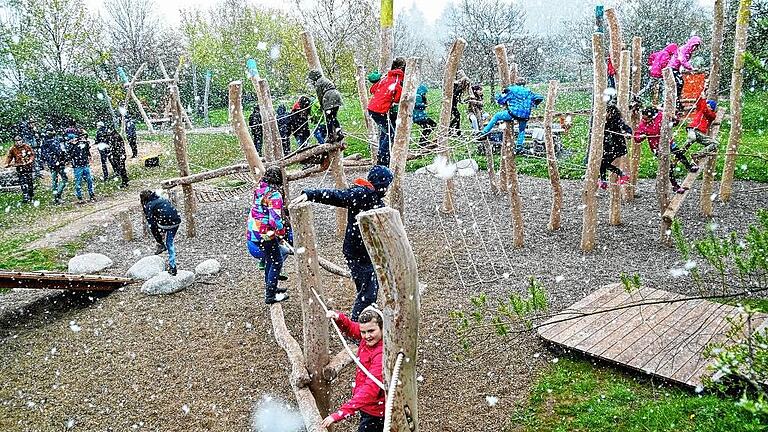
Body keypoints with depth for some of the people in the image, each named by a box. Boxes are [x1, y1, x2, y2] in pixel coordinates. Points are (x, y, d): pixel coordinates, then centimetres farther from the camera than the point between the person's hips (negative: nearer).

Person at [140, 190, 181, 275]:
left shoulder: (149, 205, 3)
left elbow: (152, 225, 0)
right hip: (177, 221, 6)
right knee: (170, 243, 20)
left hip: (166, 223, -6)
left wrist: (159, 240, 5)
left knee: (151, 223, 22)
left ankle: (161, 245, 17)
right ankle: (172, 267, 14)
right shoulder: (161, 199, 23)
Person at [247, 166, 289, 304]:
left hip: (253, 230, 8)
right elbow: (275, 219, -25)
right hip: (265, 233, -8)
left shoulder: (258, 189, 6)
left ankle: (270, 287, 37)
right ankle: (270, 295, 6)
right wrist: (281, 234, -9)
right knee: (277, 261, 4)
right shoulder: (274, 195, -20)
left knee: (269, 259, 23)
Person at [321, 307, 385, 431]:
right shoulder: (367, 339, -7)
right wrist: (338, 318, -11)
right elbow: (350, 328, 12)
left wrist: (340, 413, -43)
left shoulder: (382, 354, -31)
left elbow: (370, 389, -37)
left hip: (375, 412, -8)